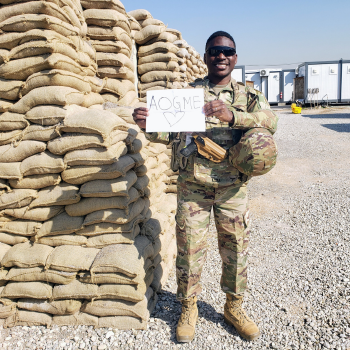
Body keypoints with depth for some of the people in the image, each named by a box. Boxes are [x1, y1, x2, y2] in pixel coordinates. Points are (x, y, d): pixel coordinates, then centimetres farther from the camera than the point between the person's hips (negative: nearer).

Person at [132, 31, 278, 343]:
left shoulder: (248, 95, 8)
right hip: (193, 184, 0)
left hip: (233, 186, 1)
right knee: (190, 247, 6)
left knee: (235, 247, 11)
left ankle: (234, 307, 33)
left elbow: (270, 121, -10)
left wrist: (231, 116, -27)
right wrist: (147, 125, -17)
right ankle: (189, 309, 28)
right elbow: (168, 133, 5)